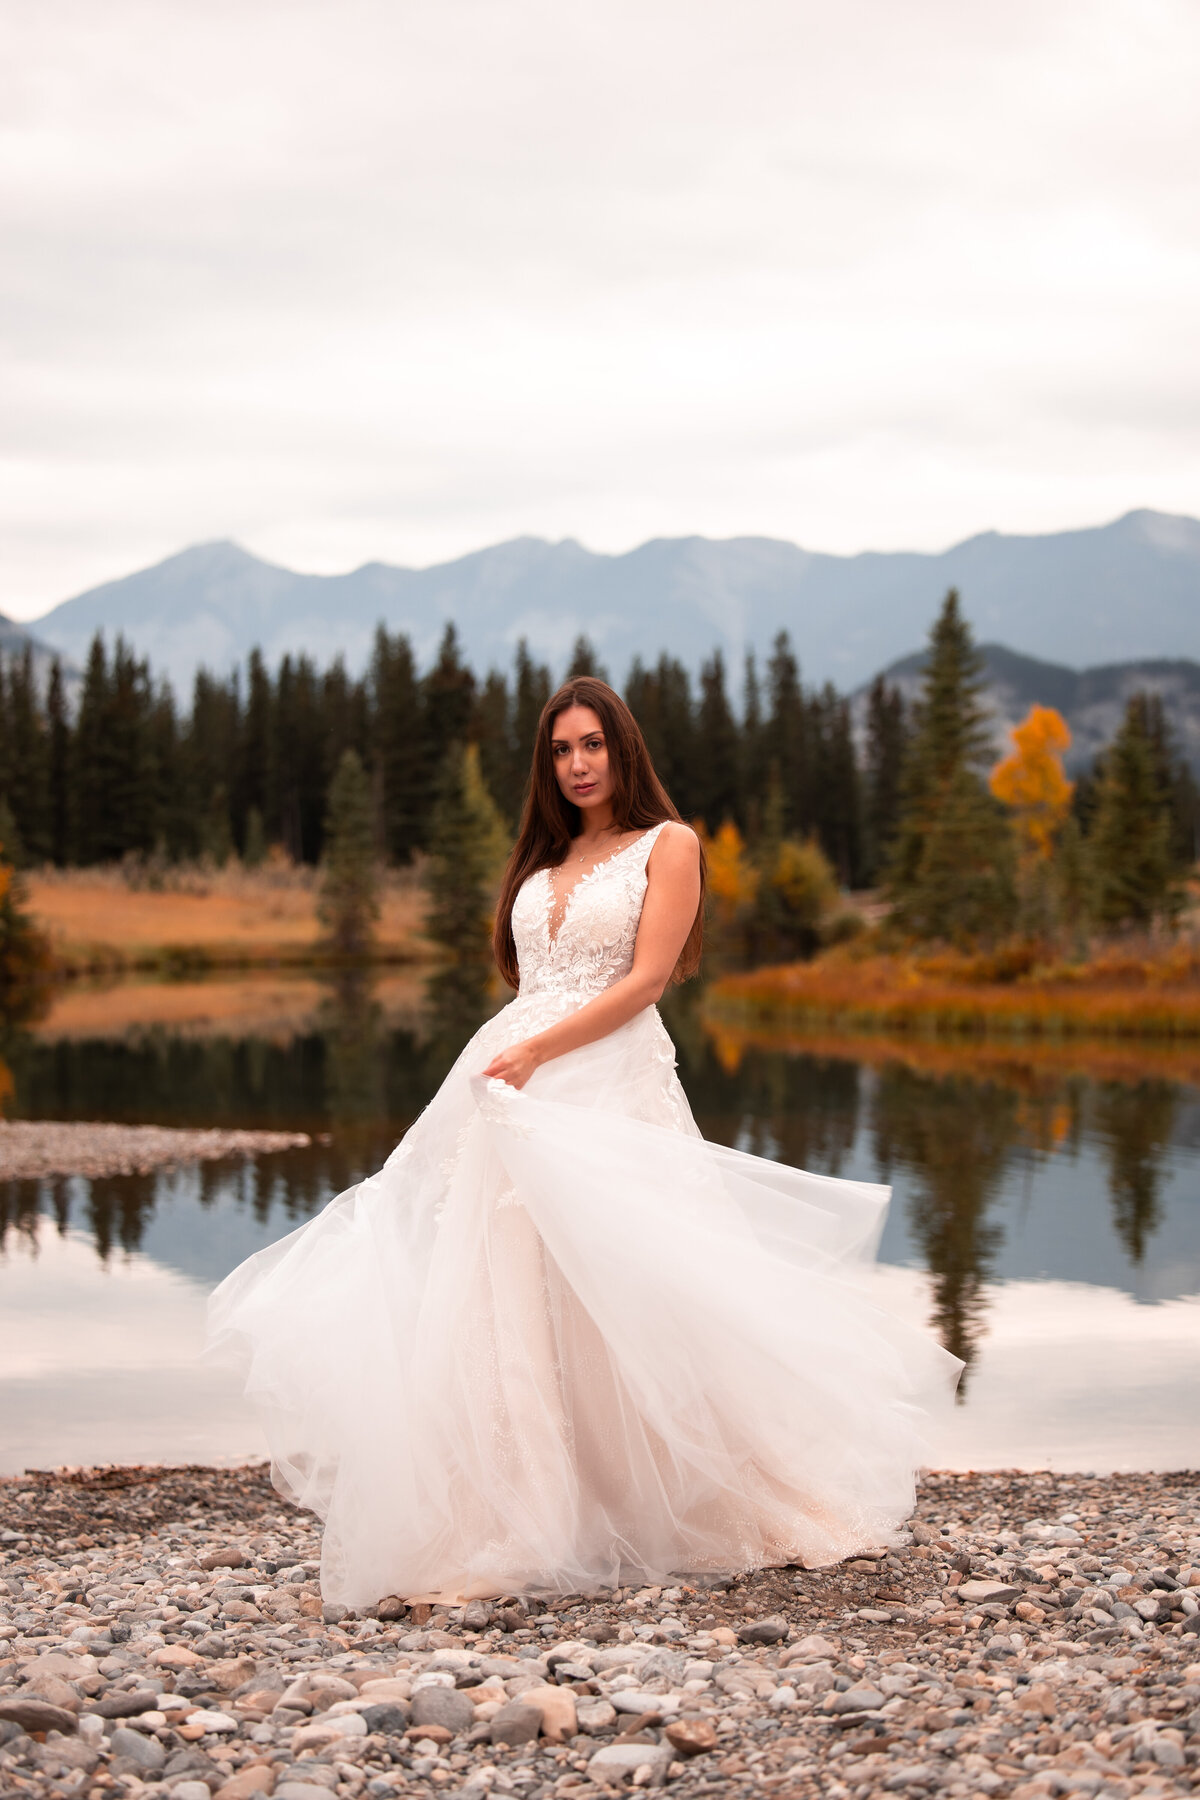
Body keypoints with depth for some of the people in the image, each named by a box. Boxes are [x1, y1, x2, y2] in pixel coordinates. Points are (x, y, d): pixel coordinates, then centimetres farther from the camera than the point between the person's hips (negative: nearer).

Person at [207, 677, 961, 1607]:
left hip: (612, 1089, -6)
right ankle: (520, 1520, 1)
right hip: (517, 1090, 6)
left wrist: (537, 1053, -15)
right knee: (505, 1303, -2)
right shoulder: (542, 860, 21)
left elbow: (646, 979, -7)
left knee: (628, 1299, -7)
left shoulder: (668, 844, 4)